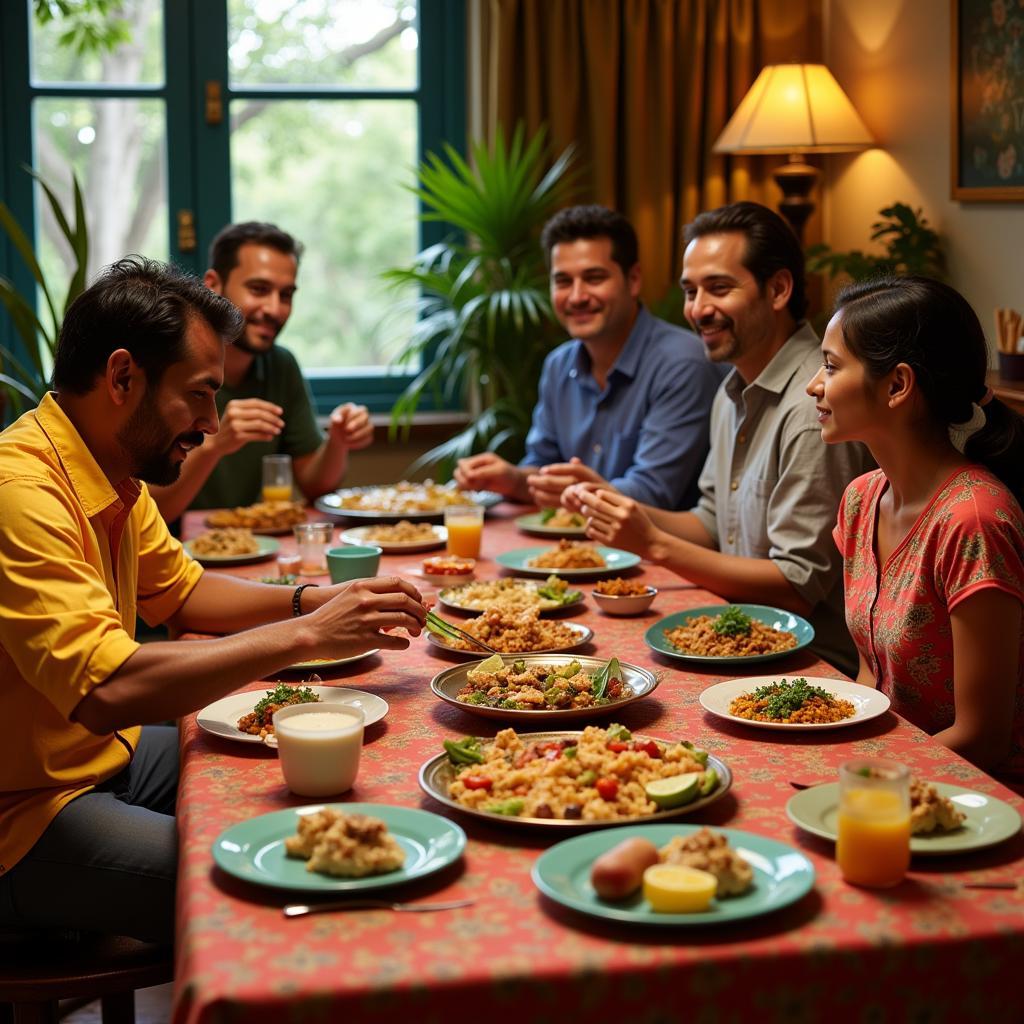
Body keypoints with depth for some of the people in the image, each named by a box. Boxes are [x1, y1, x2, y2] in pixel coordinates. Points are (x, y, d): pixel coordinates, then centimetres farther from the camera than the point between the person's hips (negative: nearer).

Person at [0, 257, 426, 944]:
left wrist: (311, 601, 2)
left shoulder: (115, 476, 5)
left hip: (105, 753, 10)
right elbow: (108, 689, -37)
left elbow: (179, 590, 19)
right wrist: (302, 637, -30)